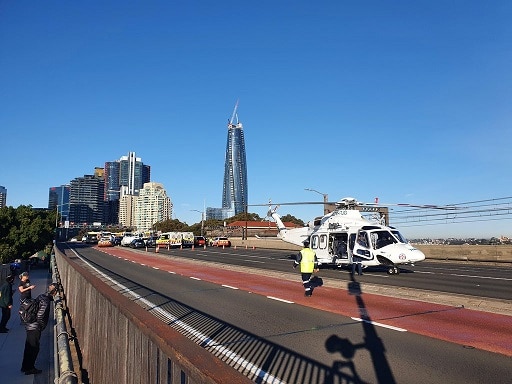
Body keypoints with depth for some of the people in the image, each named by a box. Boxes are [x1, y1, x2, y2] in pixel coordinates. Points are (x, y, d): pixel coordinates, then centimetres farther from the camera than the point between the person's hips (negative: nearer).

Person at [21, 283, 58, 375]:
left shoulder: (42, 296, 1)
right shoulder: (45, 301, -25)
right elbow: (39, 316, -25)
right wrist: (42, 326, -11)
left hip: (29, 325, 9)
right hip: (34, 328, -9)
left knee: (29, 347, 20)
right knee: (34, 348, 5)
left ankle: (25, 366, 33)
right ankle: (29, 368, 17)